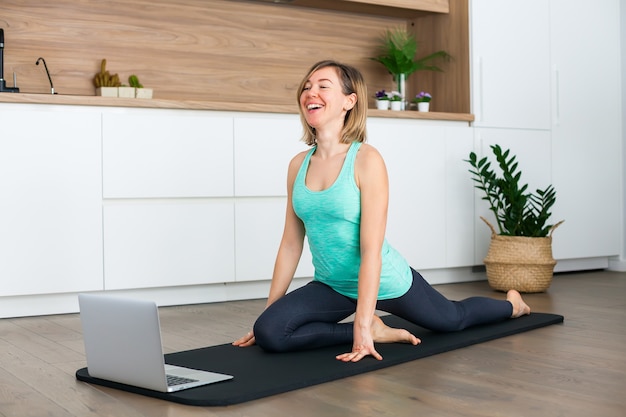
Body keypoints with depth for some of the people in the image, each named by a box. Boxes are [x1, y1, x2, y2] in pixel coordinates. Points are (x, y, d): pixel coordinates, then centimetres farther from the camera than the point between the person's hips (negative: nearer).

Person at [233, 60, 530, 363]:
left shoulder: (367, 160, -22)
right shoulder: (298, 165, -4)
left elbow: (371, 250, -25)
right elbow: (291, 243, 1)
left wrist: (361, 326, -29)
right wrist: (267, 311, 2)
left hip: (385, 282, -4)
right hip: (332, 287, 5)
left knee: (454, 318, 20)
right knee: (268, 332, -19)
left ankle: (510, 304, 53)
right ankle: (376, 331, -2)